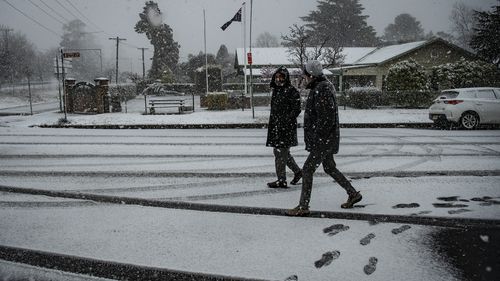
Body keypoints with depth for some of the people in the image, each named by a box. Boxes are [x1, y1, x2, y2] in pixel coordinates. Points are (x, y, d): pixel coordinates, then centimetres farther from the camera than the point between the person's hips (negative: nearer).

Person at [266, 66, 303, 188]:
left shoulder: (291, 91, -9)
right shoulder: (276, 90, 15)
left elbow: (296, 110, -13)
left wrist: (286, 120, -20)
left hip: (286, 127, -9)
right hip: (275, 126, 9)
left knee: (281, 152, -5)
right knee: (278, 151, 13)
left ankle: (282, 180, 4)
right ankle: (297, 171, 28)